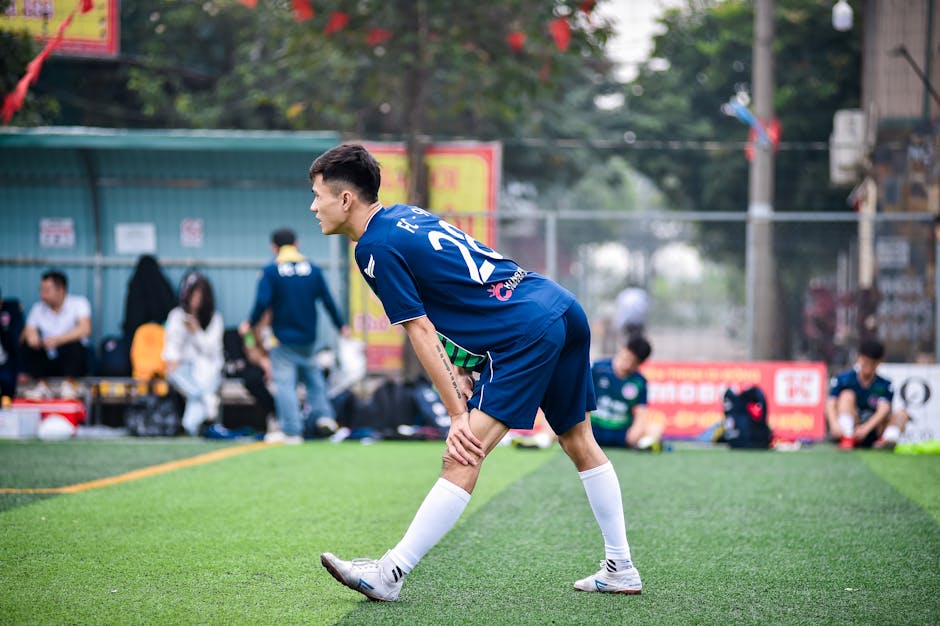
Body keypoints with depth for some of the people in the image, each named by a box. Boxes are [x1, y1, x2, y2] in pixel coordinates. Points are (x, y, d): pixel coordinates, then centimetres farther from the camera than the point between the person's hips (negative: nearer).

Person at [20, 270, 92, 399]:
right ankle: (41, 386, -12)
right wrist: (30, 334, -29)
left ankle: (69, 385, -16)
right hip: (48, 362, 4)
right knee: (28, 343, -18)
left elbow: (85, 329, -25)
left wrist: (58, 340, -37)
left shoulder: (78, 303, -10)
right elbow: (27, 331, -3)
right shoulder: (38, 309, 3)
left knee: (74, 342, -32)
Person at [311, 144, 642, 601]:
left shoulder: (374, 246, -8)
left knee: (463, 457, -12)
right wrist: (462, 368, 9)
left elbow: (421, 334, -9)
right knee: (579, 442, 19)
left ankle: (389, 575, -15)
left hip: (526, 332, -10)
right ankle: (620, 569, 28)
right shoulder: (406, 215, 19)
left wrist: (459, 415, -7)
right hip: (564, 307, 10)